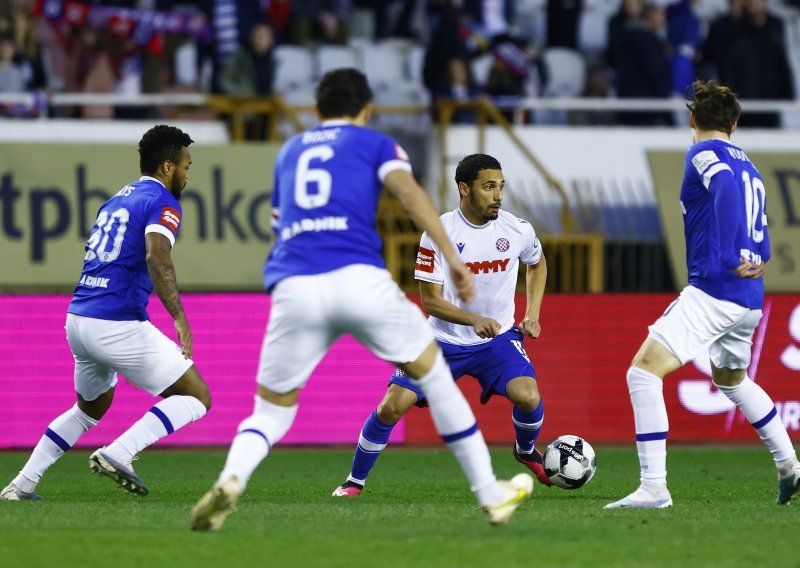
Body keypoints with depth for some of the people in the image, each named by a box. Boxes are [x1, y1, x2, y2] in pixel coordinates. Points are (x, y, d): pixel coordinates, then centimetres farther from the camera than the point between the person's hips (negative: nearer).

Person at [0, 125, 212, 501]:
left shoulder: (118, 199, 21)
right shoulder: (162, 203, -6)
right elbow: (157, 257, -24)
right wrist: (179, 318, -30)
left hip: (77, 318, 9)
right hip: (118, 325, -9)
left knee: (90, 408, 30)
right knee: (197, 396, 0)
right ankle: (117, 455, -15)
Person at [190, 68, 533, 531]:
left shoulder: (289, 152, 31)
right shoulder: (375, 143, 18)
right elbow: (408, 191, -2)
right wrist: (453, 258, -7)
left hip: (294, 287, 2)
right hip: (359, 280, -2)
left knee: (272, 410, 14)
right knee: (434, 372, 17)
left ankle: (231, 479, -19)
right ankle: (491, 495, 19)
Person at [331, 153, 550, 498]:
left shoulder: (518, 231, -8)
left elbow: (537, 264, 16)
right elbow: (430, 300, -15)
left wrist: (532, 314, 5)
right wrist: (474, 319, -30)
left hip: (498, 339, 1)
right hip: (444, 340, -1)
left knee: (528, 397, -23)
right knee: (392, 407, -11)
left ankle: (526, 451, 12)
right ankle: (355, 481, 10)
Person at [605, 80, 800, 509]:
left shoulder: (703, 153, -4)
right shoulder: (748, 164, 20)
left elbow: (726, 186, -26)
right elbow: (760, 241, 22)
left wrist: (729, 258, -29)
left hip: (712, 291, -9)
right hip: (749, 298, 9)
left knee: (643, 371, -12)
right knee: (732, 380, 33)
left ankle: (654, 488, -21)